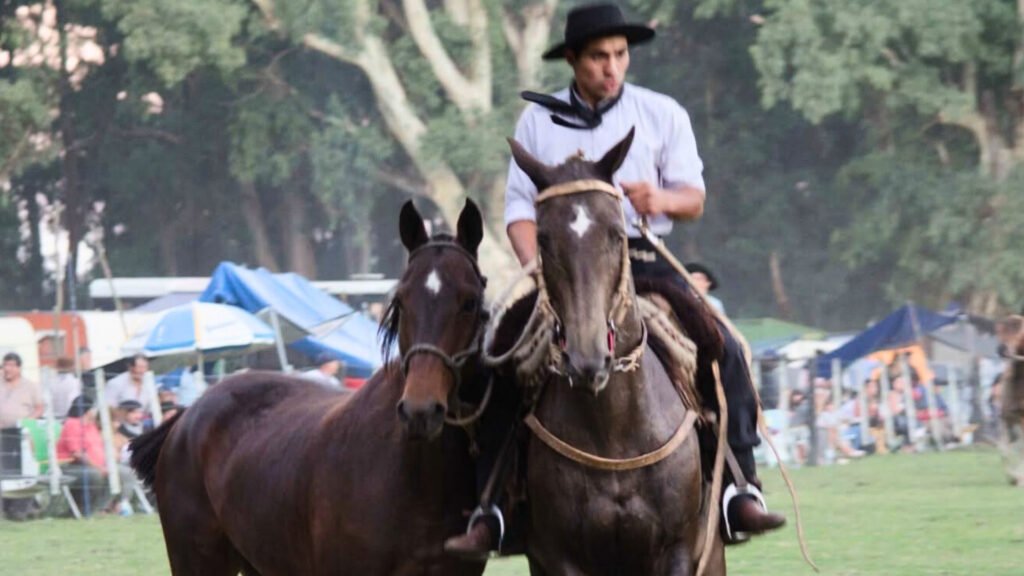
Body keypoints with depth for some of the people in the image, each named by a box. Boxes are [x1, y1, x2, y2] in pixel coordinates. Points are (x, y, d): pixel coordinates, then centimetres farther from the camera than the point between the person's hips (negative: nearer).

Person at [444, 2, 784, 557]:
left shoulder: (663, 115, 7)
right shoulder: (538, 121, 8)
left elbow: (694, 199, 5)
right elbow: (519, 209, 6)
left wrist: (660, 199, -18)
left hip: (646, 264, 0)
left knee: (724, 350, -21)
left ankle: (740, 491, -15)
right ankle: (488, 513, -15)